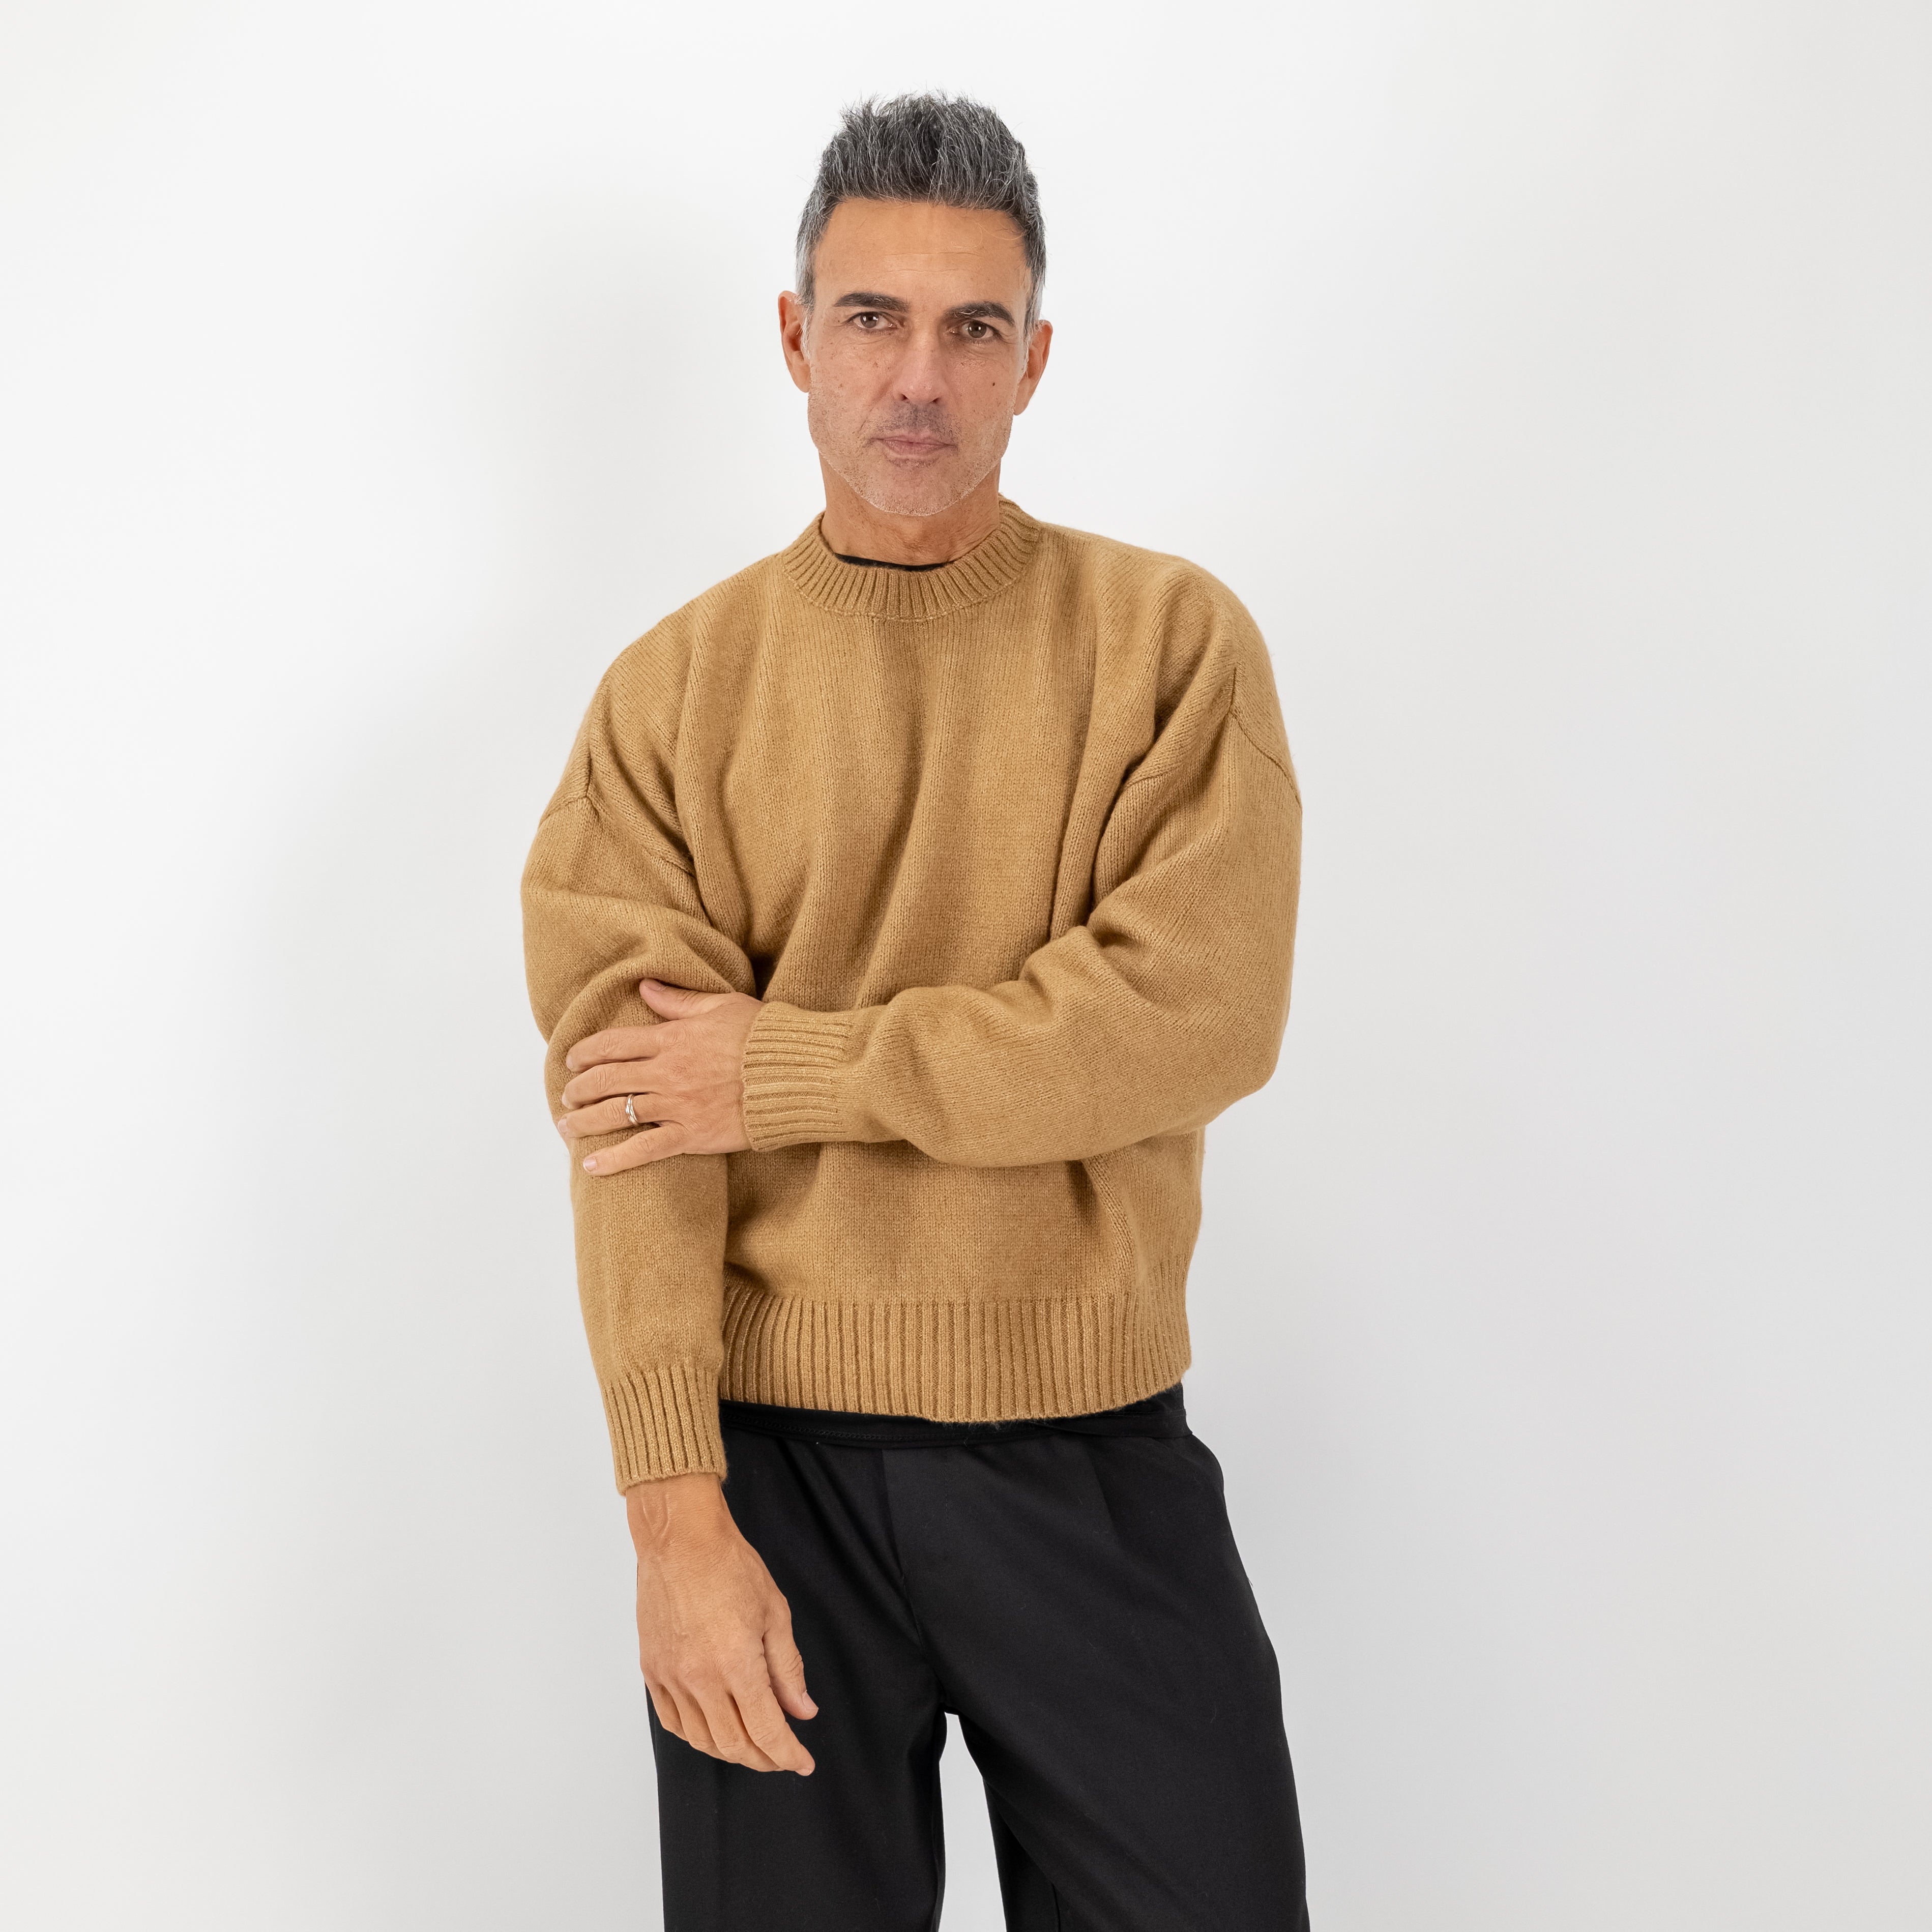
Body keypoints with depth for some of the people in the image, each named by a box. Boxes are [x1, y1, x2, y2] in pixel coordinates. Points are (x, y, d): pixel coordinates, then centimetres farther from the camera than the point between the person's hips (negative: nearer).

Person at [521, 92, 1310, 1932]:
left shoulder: (1169, 638, 1)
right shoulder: (675, 691, 2)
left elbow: (1199, 1014, -12)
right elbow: (627, 1119, -5)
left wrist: (786, 1066, -12)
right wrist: (676, 1508, -14)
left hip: (1095, 1451, 0)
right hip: (771, 1454, 0)